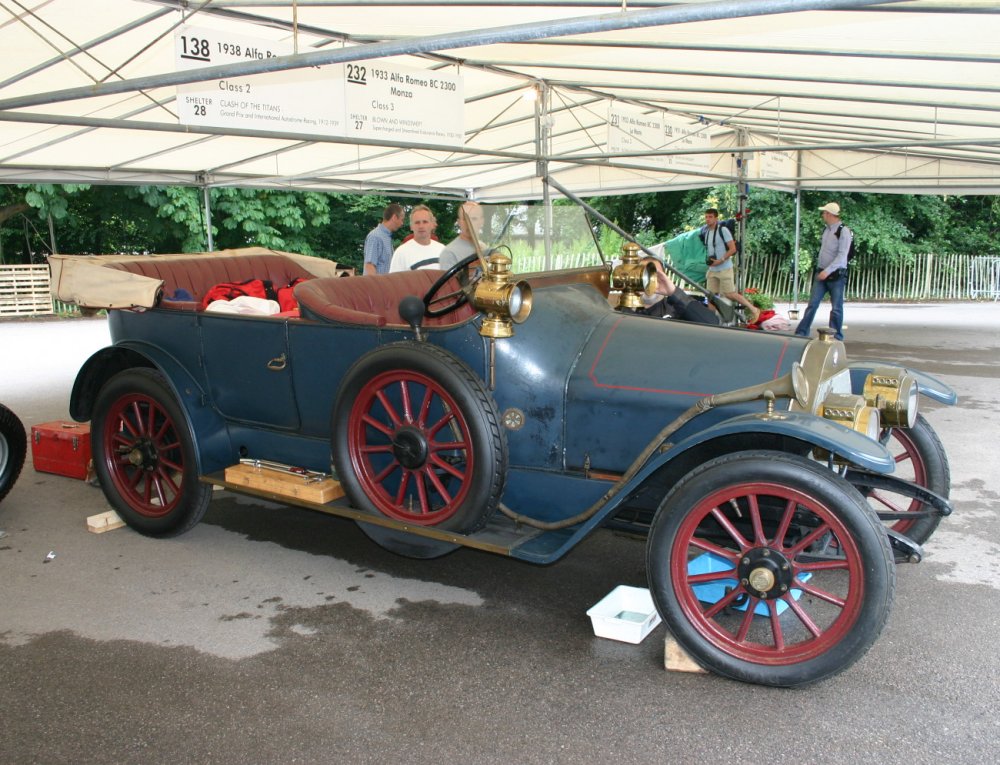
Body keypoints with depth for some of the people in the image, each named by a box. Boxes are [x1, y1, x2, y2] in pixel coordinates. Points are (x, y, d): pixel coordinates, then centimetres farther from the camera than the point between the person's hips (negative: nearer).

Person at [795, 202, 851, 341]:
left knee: (836, 308, 2)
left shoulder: (843, 231, -12)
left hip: (836, 275, -6)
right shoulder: (826, 230, 11)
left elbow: (842, 255, -18)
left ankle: (837, 337, 12)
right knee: (812, 304, 2)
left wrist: (828, 271, -23)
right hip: (821, 273, 6)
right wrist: (820, 269, 14)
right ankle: (801, 333, 3)